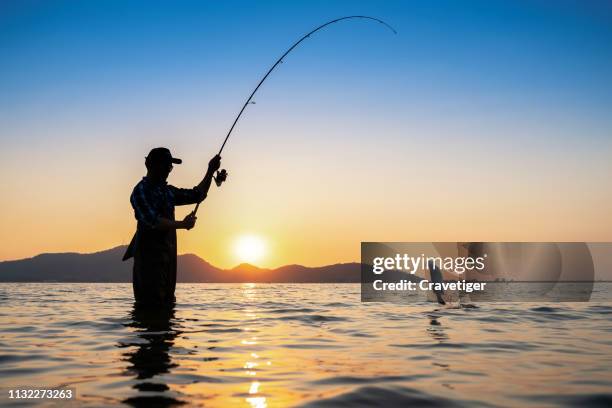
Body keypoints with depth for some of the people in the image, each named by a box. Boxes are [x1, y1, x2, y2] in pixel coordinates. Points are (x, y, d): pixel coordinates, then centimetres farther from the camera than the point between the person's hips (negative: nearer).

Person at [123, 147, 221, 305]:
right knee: (152, 303, -11)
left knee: (167, 300, 11)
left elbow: (197, 195, 19)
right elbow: (154, 222, -19)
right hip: (149, 256, -8)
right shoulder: (141, 191, -8)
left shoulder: (167, 191, 16)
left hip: (168, 255, 8)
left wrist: (210, 172, 10)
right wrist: (183, 224, -11)